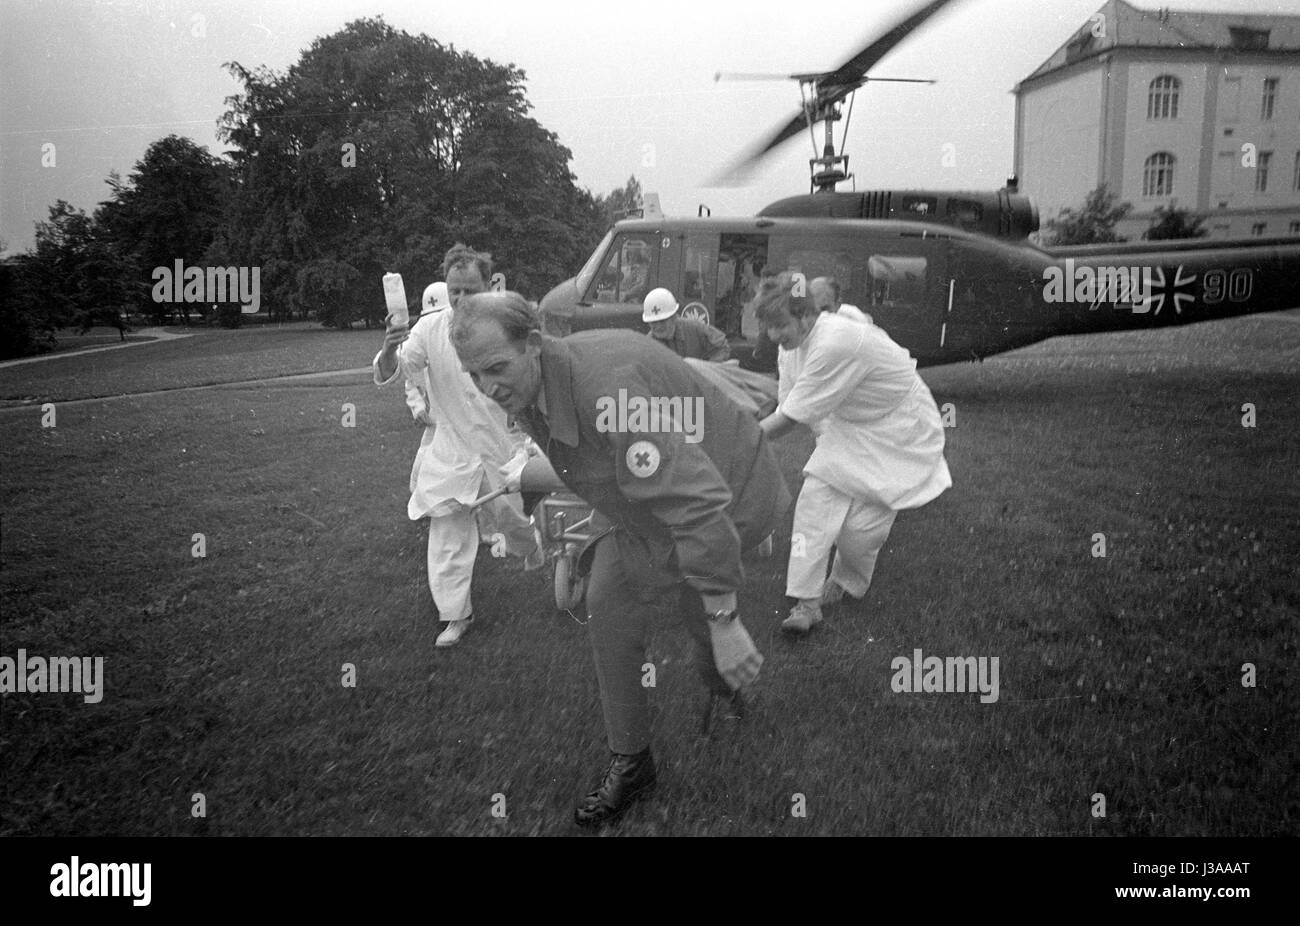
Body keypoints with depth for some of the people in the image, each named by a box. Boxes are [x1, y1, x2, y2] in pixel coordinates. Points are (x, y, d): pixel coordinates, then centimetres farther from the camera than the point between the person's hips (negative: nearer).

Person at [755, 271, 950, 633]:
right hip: (848, 426, 7)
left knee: (862, 523, -9)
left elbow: (790, 417, -31)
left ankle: (846, 583, 24)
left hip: (898, 433, -7)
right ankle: (807, 602, -6)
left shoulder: (836, 343, -36)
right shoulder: (791, 346, -7)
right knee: (814, 497, -12)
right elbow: (785, 408, -2)